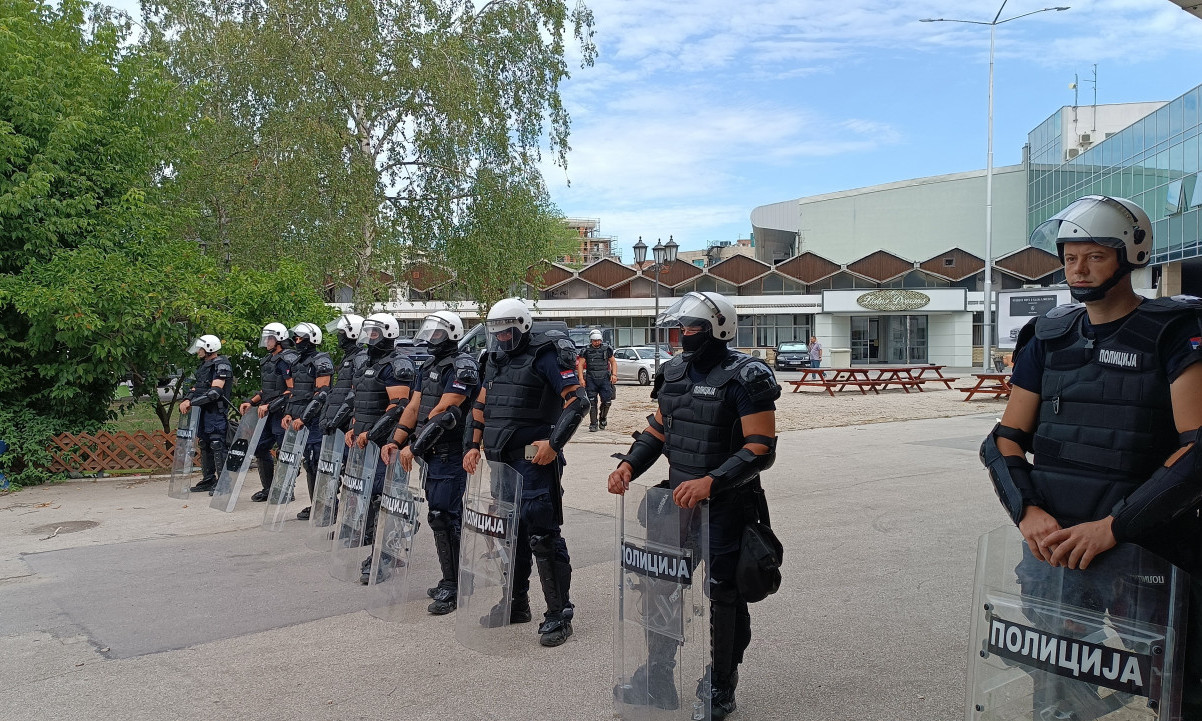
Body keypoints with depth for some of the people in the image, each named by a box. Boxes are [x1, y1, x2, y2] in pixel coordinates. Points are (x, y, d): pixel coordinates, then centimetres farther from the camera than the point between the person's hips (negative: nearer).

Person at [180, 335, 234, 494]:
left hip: (216, 411, -10)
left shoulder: (221, 365, -13)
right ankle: (208, 480, 23)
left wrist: (192, 402, -21)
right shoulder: (204, 365, 18)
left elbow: (215, 391, -21)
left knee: (217, 445, -11)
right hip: (203, 410, 10)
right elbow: (196, 387, 17)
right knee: (204, 444, 13)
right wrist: (186, 400, -3)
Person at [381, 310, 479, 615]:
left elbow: (442, 413, -20)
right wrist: (396, 441, 0)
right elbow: (413, 407, 13)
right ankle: (451, 581, 23)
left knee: (443, 516, -9)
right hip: (433, 453, 9)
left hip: (451, 453, -9)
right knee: (442, 514, 13)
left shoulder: (463, 367, -13)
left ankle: (452, 587, 0)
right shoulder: (428, 366, 16)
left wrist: (414, 447, -21)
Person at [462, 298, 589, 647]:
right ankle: (516, 604, 30)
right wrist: (474, 446, 19)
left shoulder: (545, 355, -9)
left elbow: (577, 400, -15)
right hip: (501, 461, 9)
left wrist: (555, 442, -21)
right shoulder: (497, 359, 16)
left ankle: (559, 614, 2)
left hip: (534, 461, -8)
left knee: (542, 535, -8)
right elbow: (481, 406, 25)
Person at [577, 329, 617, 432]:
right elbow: (580, 365, 3)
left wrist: (614, 374, 0)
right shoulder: (586, 350, 3)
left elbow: (613, 362, 14)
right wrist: (581, 379, -7)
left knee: (607, 400, -5)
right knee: (592, 402, -3)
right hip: (591, 380, -1)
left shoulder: (607, 349, 7)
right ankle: (593, 424, 4)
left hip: (605, 379, 1)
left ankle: (603, 419, 20)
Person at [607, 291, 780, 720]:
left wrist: (710, 481, -30)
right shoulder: (675, 372, 7)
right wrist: (629, 466, -1)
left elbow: (762, 450, -20)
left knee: (722, 597, 5)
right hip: (679, 500, 7)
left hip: (725, 507, -7)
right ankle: (658, 679, 31)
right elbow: (658, 429, 15)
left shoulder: (745, 378, -16)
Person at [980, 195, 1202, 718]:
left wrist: (1113, 527, -23)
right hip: (1052, 546, 4)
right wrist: (1027, 511, -13)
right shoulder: (1048, 338, 8)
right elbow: (1005, 439, 5)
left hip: (1148, 551, -4)